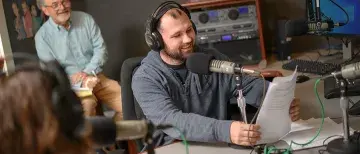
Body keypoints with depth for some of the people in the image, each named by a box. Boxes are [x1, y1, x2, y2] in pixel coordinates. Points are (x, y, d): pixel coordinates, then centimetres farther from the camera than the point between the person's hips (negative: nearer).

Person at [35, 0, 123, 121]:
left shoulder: (86, 19, 4)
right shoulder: (42, 36, -4)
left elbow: (101, 48, 2)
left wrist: (89, 72, -16)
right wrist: (82, 82, -23)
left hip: (96, 78, 4)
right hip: (70, 84, -4)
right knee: (87, 104, -37)